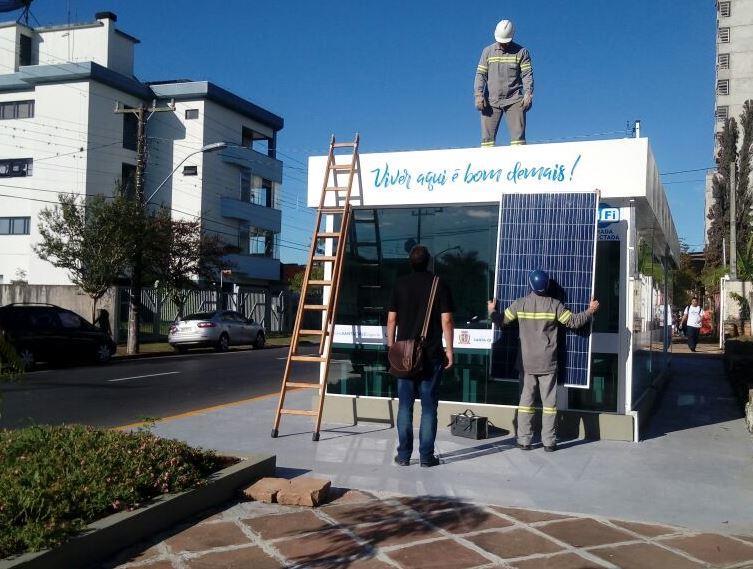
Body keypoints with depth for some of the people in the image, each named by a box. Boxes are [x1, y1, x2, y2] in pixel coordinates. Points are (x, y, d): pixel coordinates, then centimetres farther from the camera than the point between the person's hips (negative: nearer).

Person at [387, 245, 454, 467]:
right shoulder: (439, 285, -3)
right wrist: (449, 350, 1)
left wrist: (391, 347, 14)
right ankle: (426, 456, 6)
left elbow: (392, 320, 4)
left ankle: (404, 455, 9)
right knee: (429, 406, 4)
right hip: (432, 354, -2)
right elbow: (446, 320, -6)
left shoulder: (400, 285, 3)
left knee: (405, 405, 7)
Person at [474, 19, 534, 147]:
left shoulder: (521, 52, 5)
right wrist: (479, 94, -7)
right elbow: (480, 74, 6)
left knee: (518, 135, -7)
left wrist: (528, 94, -15)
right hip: (491, 101, 2)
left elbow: (527, 74, -1)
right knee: (487, 137, -3)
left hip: (514, 101, -1)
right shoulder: (488, 51, 11)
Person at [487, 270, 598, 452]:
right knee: (549, 402, 5)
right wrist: (590, 311, 14)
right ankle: (549, 442, 8)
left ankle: (523, 441, 8)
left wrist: (492, 311, 26)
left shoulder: (520, 304, -2)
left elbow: (501, 320, 5)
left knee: (525, 400, 6)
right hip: (547, 363, -1)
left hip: (526, 363, 1)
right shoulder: (554, 305, -6)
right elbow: (573, 321, -2)